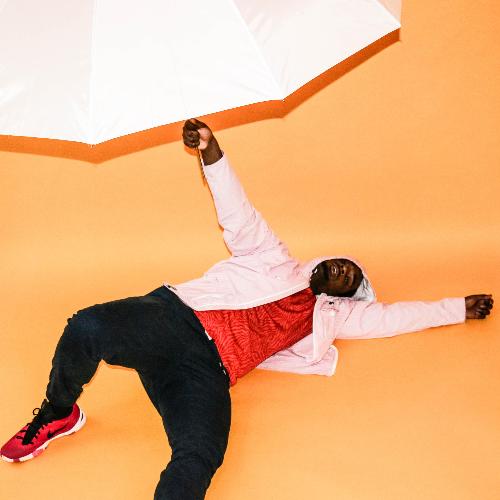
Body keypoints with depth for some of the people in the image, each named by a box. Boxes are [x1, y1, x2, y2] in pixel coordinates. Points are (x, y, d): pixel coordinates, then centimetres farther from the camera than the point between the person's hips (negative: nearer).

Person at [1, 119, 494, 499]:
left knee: (199, 459, -33)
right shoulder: (277, 262, 25)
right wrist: (212, 151, -3)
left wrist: (460, 307, 38)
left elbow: (395, 314, 35)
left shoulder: (330, 316, 30)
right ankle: (58, 414, -5)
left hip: (208, 372, 1)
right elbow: (239, 215, 13)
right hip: (172, 317, -1)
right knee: (88, 326, -33)